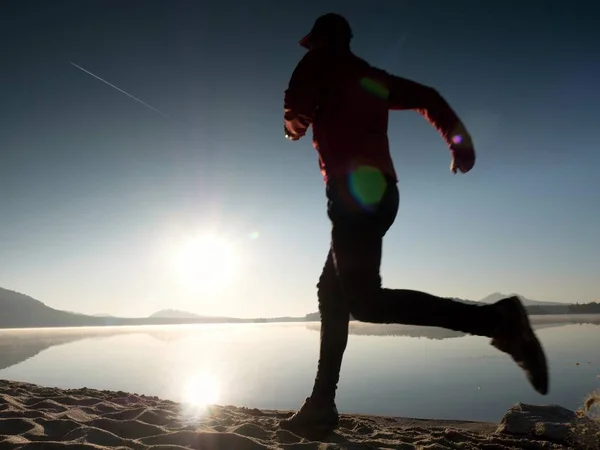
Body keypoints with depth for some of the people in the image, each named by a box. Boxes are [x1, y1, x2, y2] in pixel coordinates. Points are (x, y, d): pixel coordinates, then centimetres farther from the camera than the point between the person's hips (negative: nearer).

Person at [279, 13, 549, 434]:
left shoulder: (321, 63, 9)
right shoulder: (370, 76, 28)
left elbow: (295, 117, -3)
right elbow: (427, 97, 21)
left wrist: (293, 124, 21)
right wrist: (460, 140, 13)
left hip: (355, 190, -8)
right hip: (379, 190, 9)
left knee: (365, 300, -17)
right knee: (333, 291, 11)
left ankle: (495, 318, -23)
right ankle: (322, 403, 12)